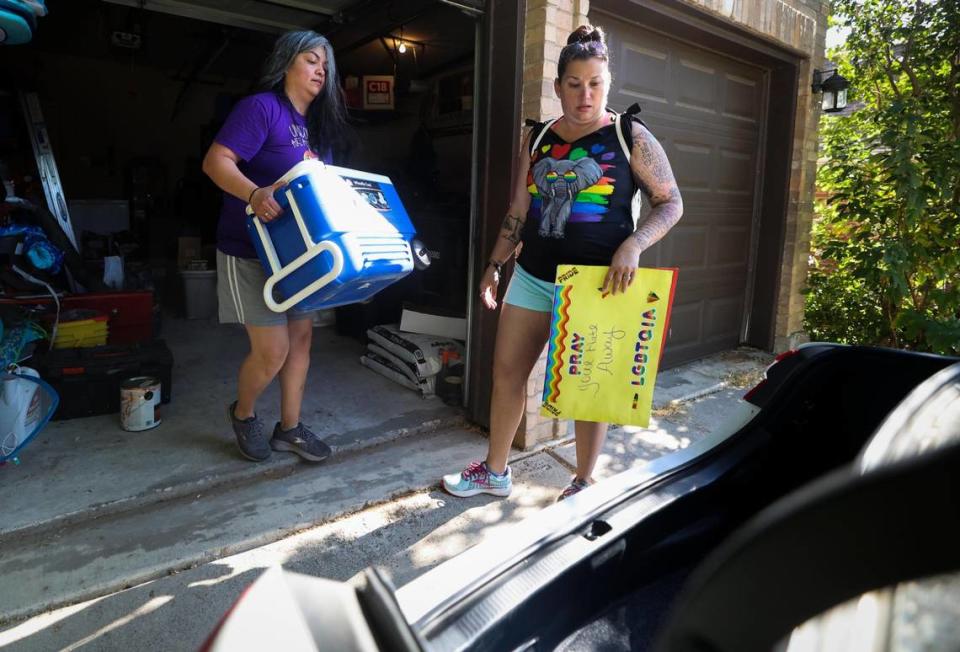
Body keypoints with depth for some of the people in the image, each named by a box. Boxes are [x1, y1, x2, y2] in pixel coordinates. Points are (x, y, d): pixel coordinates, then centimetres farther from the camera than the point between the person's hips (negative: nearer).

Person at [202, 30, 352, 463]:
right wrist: (254, 194, -37)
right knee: (273, 350, -6)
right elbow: (215, 161, -20)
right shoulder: (261, 107, -11)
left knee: (301, 337, 9)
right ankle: (243, 413, 25)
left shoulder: (319, 123, 13)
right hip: (252, 251, -8)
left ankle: (289, 427, 24)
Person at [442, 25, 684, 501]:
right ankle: (494, 471, 28)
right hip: (532, 277, 5)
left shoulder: (631, 137, -3)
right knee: (506, 372, 8)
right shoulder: (538, 140, 8)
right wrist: (494, 265, 11)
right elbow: (518, 210, 13)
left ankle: (583, 485, 25)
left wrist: (633, 246, -18)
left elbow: (670, 203, -2)